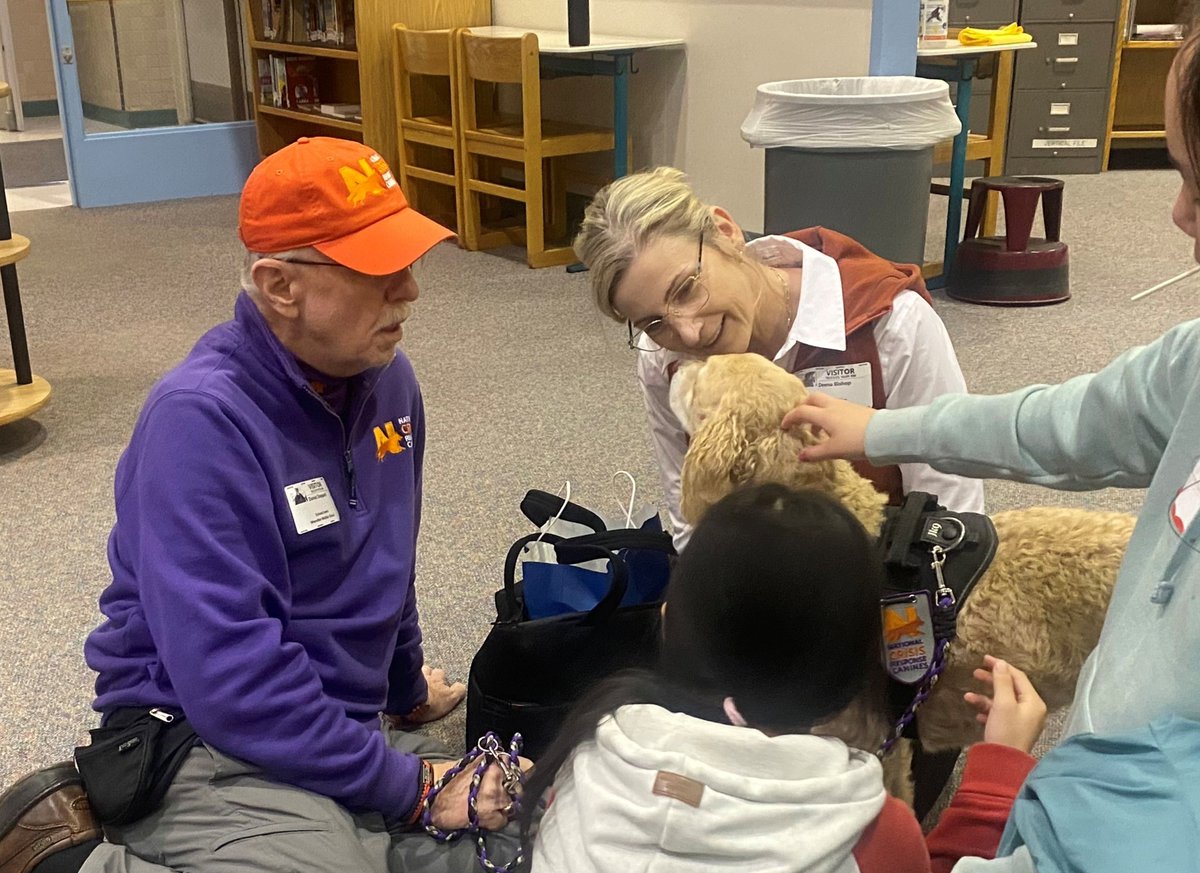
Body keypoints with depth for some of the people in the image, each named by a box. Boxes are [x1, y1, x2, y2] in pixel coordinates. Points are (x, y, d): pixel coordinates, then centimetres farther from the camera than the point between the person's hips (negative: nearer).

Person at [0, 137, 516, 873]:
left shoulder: (386, 378, 3)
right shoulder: (202, 418, -22)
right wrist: (406, 786, -21)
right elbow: (232, 677, -27)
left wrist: (404, 688, 31)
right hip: (208, 737, -9)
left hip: (345, 722, 9)